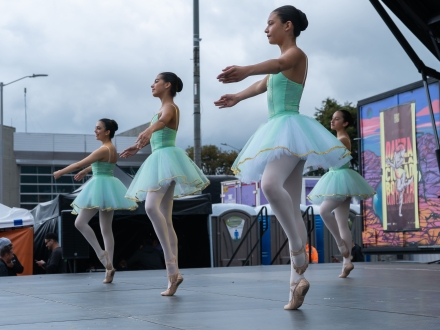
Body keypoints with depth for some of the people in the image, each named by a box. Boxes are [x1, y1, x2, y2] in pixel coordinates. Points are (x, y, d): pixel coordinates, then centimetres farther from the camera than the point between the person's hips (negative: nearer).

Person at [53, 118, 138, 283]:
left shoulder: (104, 150, -15)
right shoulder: (113, 149, 13)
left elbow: (79, 164, -15)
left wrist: (60, 172, -5)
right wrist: (86, 171, 43)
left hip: (101, 187, -9)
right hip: (108, 187, 9)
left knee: (80, 222, -8)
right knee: (106, 229, 7)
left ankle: (101, 253, -13)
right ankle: (109, 270, 5)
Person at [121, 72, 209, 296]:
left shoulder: (169, 107, -7)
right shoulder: (164, 109, 22)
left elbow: (162, 121, -31)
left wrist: (148, 130, -50)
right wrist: (138, 147, 46)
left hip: (166, 158, -10)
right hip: (160, 162, 10)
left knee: (151, 206, -29)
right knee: (165, 220, 4)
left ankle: (171, 262, -31)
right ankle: (173, 274, 3)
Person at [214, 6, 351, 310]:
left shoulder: (297, 53, -4)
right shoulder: (283, 61, 22)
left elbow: (278, 65, -27)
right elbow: (262, 86, 38)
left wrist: (246, 70, -45)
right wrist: (238, 97, 50)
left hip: (291, 128, -9)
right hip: (279, 132, 10)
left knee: (270, 184, -35)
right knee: (291, 209, 3)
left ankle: (298, 245, -24)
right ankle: (298, 280, 2)